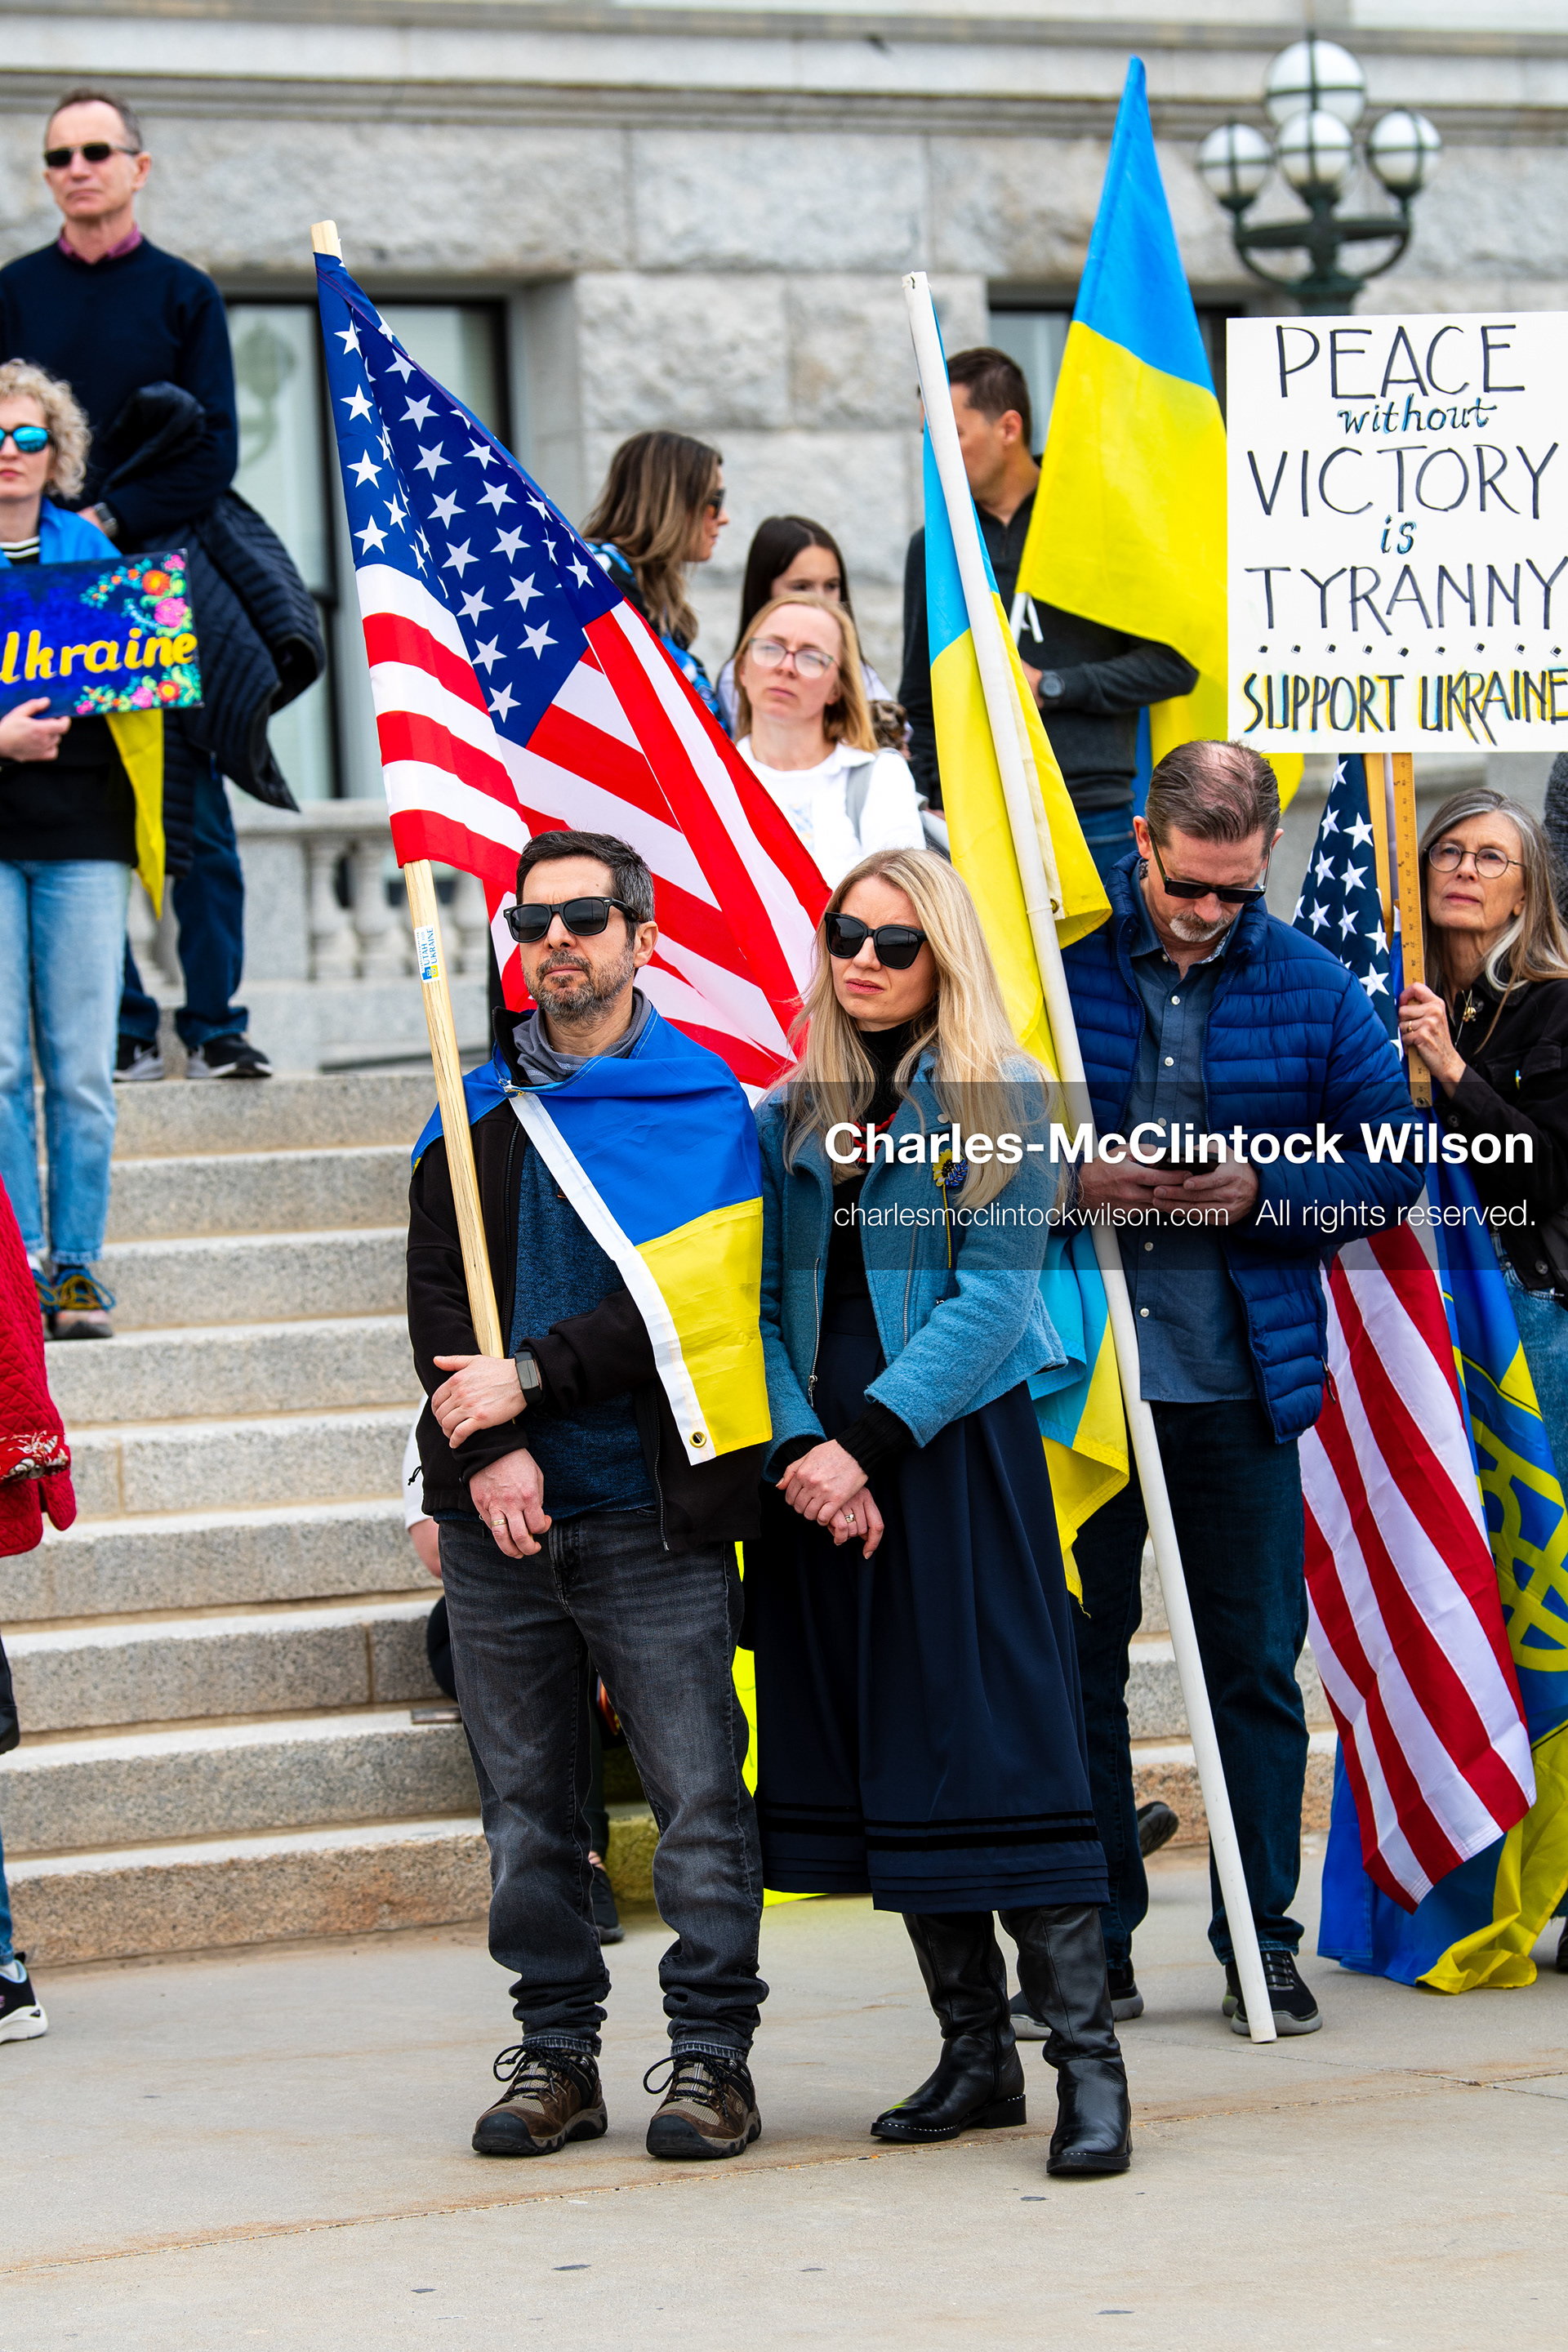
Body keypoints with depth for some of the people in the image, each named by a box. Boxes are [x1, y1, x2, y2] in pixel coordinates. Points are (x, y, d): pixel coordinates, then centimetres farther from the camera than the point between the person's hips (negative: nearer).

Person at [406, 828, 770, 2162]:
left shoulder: (703, 1103, 1)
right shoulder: (482, 1105, 13)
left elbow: (681, 1301, -9)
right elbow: (436, 1292, 4)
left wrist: (530, 1378, -14)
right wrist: (488, 1453, -9)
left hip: (652, 1513, -4)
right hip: (499, 1512, 4)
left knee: (699, 1801, -4)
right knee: (528, 1808, 8)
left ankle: (712, 2054, 4)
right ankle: (556, 2050, 16)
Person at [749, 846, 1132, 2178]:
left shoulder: (999, 1098, -2)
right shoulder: (792, 1116, 12)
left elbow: (992, 1296, -10)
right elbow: (771, 1303, 9)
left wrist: (865, 1442, -16)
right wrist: (801, 1447, -8)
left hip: (960, 1455, -5)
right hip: (824, 1468, 5)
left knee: (996, 1750, -11)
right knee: (886, 1756, 6)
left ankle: (1088, 2059, -9)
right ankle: (976, 2054, 14)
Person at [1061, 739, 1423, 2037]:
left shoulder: (1316, 990, 3)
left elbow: (1393, 1164, 6)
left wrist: (1264, 1191, -10)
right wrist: (1068, 1182, -14)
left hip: (1243, 1385, 1)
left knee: (1257, 1660, 3)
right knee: (1075, 1653, 5)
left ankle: (1261, 1940, 12)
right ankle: (1092, 1940, 15)